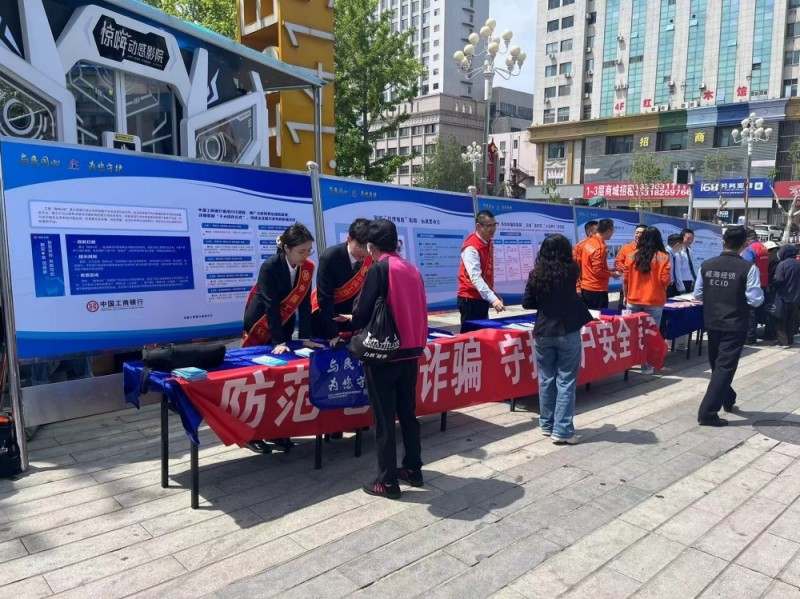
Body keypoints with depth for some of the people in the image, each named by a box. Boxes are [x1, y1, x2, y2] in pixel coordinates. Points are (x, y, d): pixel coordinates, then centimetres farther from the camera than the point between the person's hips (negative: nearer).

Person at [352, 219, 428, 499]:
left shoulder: (379, 269, -12)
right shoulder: (412, 270, 8)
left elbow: (362, 312, -12)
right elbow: (415, 311, 12)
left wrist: (355, 327, 8)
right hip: (410, 351, 7)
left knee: (384, 418, 3)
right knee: (407, 412, 17)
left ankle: (387, 481, 10)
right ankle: (413, 469, 27)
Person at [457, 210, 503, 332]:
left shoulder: (488, 243, 7)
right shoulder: (471, 248, -20)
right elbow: (475, 277, -30)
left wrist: (493, 294, 11)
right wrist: (493, 299, -38)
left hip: (483, 298, 9)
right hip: (471, 299, -9)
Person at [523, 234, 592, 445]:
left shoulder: (536, 274, -3)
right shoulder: (571, 271, -9)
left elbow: (527, 303, 3)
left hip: (543, 332, 3)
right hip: (568, 332, -3)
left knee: (546, 379, 13)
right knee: (566, 381, 2)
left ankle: (547, 425, 24)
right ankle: (562, 430, 2)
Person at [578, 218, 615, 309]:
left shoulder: (588, 242, 7)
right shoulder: (600, 247, -17)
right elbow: (598, 271, -20)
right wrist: (612, 274, -3)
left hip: (585, 288, 8)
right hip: (597, 290, -8)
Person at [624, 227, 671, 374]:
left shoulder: (633, 256, 0)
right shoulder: (662, 257, -9)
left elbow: (626, 277, 6)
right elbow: (665, 280, -11)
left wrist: (628, 295, 21)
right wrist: (658, 286, 12)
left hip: (634, 301, 3)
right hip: (654, 302, -3)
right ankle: (647, 366, 7)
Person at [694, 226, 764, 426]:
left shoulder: (706, 265, -2)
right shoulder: (748, 268, -13)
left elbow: (697, 294, 5)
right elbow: (755, 300, -13)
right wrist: (749, 295, 7)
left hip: (712, 323, 5)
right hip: (735, 325, -5)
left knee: (717, 364, 21)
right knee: (725, 367, -1)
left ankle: (727, 400, 41)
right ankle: (707, 412, -6)